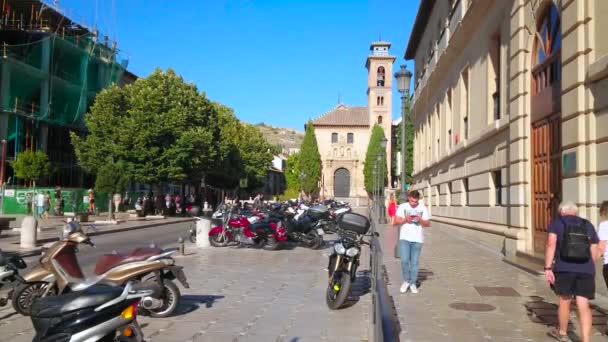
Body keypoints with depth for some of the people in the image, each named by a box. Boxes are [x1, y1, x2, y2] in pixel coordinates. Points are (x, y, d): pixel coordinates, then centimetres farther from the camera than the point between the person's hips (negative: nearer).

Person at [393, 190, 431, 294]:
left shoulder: (423, 208, 4)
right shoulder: (402, 206, 2)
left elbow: (428, 224, 5)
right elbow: (396, 221, 1)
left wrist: (420, 220, -14)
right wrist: (405, 219, -16)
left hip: (417, 239, 1)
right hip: (404, 238, -1)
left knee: (414, 262, 4)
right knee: (404, 260, -9)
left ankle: (413, 283, 16)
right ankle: (406, 280, 11)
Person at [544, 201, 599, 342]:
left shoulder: (557, 222, 6)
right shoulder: (588, 225, 16)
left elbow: (551, 245, -8)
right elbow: (594, 252, 16)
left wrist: (548, 268, -9)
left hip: (565, 268, -2)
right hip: (586, 269, 2)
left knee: (565, 300, 14)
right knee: (583, 305, 1)